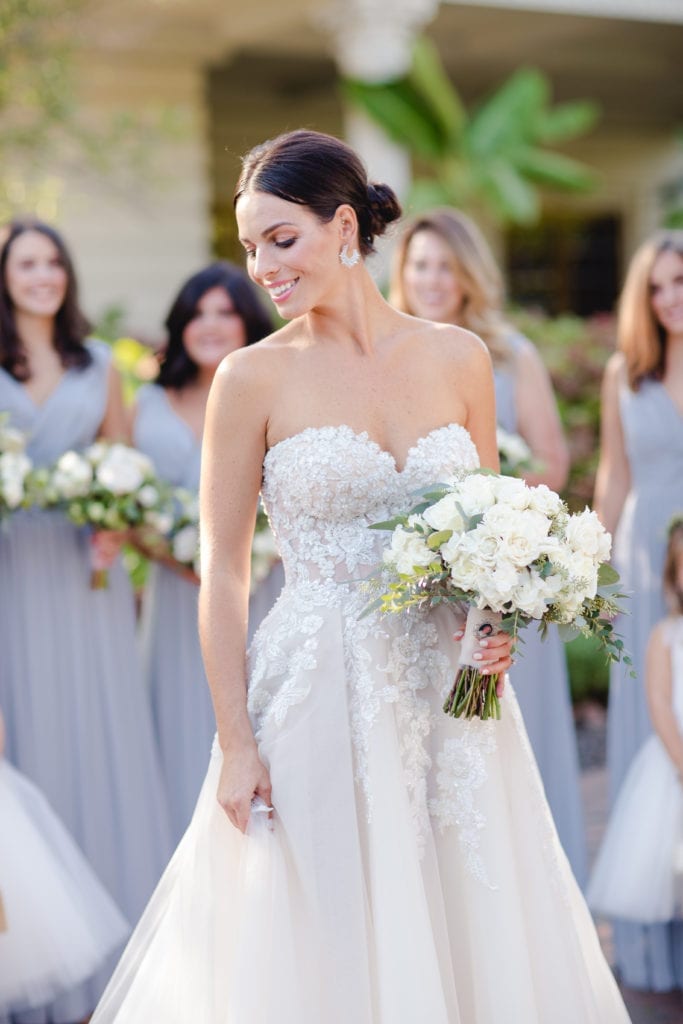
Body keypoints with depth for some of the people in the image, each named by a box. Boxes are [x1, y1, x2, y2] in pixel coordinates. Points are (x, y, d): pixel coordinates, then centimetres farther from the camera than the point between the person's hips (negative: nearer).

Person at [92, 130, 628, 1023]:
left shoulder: (458, 358, 3)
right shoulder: (254, 377, -5)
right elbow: (223, 573, -4)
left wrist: (499, 621, -5)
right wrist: (236, 742, -9)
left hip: (448, 697, 3)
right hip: (316, 700, -3)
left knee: (473, 934, 11)